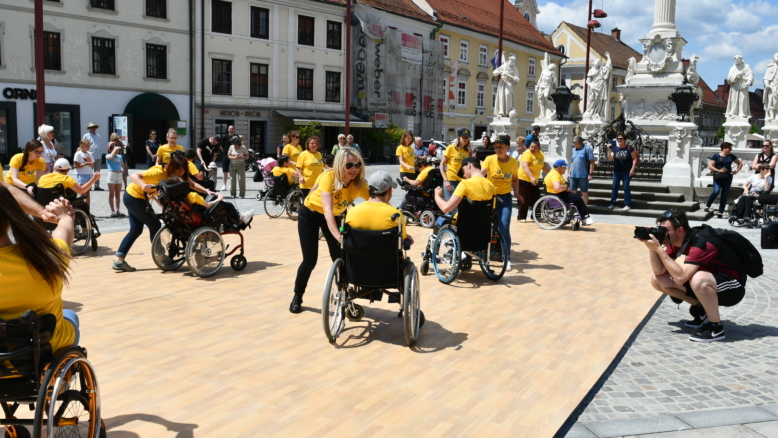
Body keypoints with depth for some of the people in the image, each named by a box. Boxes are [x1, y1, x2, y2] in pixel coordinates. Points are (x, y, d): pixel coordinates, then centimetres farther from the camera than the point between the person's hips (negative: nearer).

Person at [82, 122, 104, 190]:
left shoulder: (98, 136, 17)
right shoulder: (86, 136, 0)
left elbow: (101, 145, 21)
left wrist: (101, 154, 14)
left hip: (98, 157, 6)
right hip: (90, 157, -6)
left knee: (97, 172, 8)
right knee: (89, 173, -5)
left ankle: (97, 186, 13)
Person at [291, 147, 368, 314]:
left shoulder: (359, 184, -25)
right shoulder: (329, 177, -35)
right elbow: (327, 210, -43)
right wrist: (338, 237, -55)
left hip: (333, 216, 3)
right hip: (309, 214, -3)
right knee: (310, 260, -4)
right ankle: (297, 297, 18)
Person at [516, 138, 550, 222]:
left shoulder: (541, 154, 6)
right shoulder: (527, 154, -19)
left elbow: (543, 165, 22)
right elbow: (525, 166, -33)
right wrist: (531, 177, -45)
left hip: (534, 181, 7)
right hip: (524, 180, -7)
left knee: (536, 199, 9)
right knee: (525, 200, -7)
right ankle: (521, 217, 4)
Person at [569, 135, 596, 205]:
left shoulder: (587, 148, -7)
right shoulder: (574, 149, 14)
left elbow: (592, 161, -10)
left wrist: (590, 174, -14)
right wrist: (570, 172, 17)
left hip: (583, 175, -7)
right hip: (573, 175, 7)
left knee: (584, 192, 2)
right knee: (572, 191, 8)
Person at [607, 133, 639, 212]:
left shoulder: (629, 148, -5)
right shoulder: (614, 148, 2)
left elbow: (634, 158, -2)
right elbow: (610, 159, -5)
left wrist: (632, 169, -9)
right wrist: (609, 150, -18)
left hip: (626, 171, -3)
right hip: (617, 171, 3)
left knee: (626, 187, 0)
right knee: (614, 187, 5)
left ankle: (627, 204, 6)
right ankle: (613, 203, 12)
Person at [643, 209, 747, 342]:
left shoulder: (701, 242, -29)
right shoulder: (676, 241, -5)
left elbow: (680, 277, -38)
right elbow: (659, 271, -7)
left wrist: (658, 249, -35)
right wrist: (652, 247, -21)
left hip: (733, 288, -8)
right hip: (708, 285, 8)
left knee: (698, 279, -41)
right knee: (657, 280, -5)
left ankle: (716, 327, -18)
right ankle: (700, 308, 8)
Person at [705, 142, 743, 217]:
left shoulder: (731, 156, 11)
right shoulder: (716, 156, 1)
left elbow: (740, 163, 20)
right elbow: (710, 166, -5)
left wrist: (736, 171, 6)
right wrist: (718, 170, -16)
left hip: (728, 177, 4)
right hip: (718, 177, -4)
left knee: (724, 195, 2)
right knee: (716, 191, -23)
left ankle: (720, 212, 7)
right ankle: (707, 206, -4)